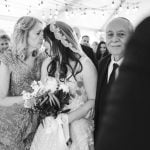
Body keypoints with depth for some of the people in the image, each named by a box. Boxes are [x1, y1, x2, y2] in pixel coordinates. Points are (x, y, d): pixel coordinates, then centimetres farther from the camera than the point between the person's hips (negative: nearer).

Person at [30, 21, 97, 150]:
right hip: (50, 127, 4)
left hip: (76, 128, -4)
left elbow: (92, 100, -12)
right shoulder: (47, 63, 3)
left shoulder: (84, 64, -13)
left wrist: (66, 118, -19)